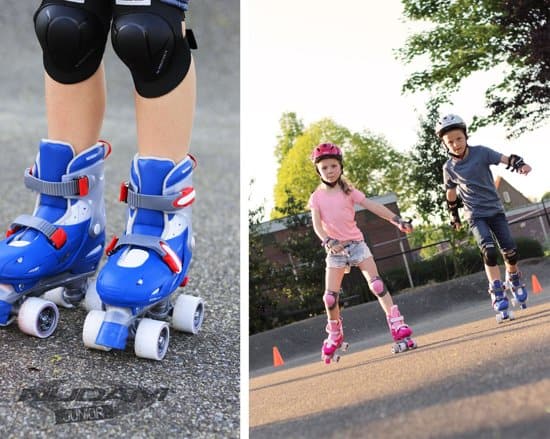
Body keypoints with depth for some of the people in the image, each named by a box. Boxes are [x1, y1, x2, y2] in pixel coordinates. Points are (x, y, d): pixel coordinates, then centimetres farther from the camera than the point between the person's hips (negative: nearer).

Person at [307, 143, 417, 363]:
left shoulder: (348, 191, -1)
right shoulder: (317, 197, 0)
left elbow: (373, 206, -8)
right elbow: (316, 224, -10)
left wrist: (397, 220, -19)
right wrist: (328, 242, -30)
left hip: (356, 244, -1)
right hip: (335, 249, 1)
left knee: (376, 284, -16)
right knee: (330, 297, -2)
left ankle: (398, 327, -18)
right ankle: (335, 336, 20)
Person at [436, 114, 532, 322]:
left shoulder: (481, 152, -5)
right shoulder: (449, 168, -2)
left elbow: (506, 159, -14)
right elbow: (451, 194, 11)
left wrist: (520, 164, -33)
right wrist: (454, 215, 18)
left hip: (495, 209, 1)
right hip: (475, 215, -1)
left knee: (510, 250, -5)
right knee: (489, 250, -21)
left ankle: (514, 281, 26)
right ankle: (498, 298, -18)